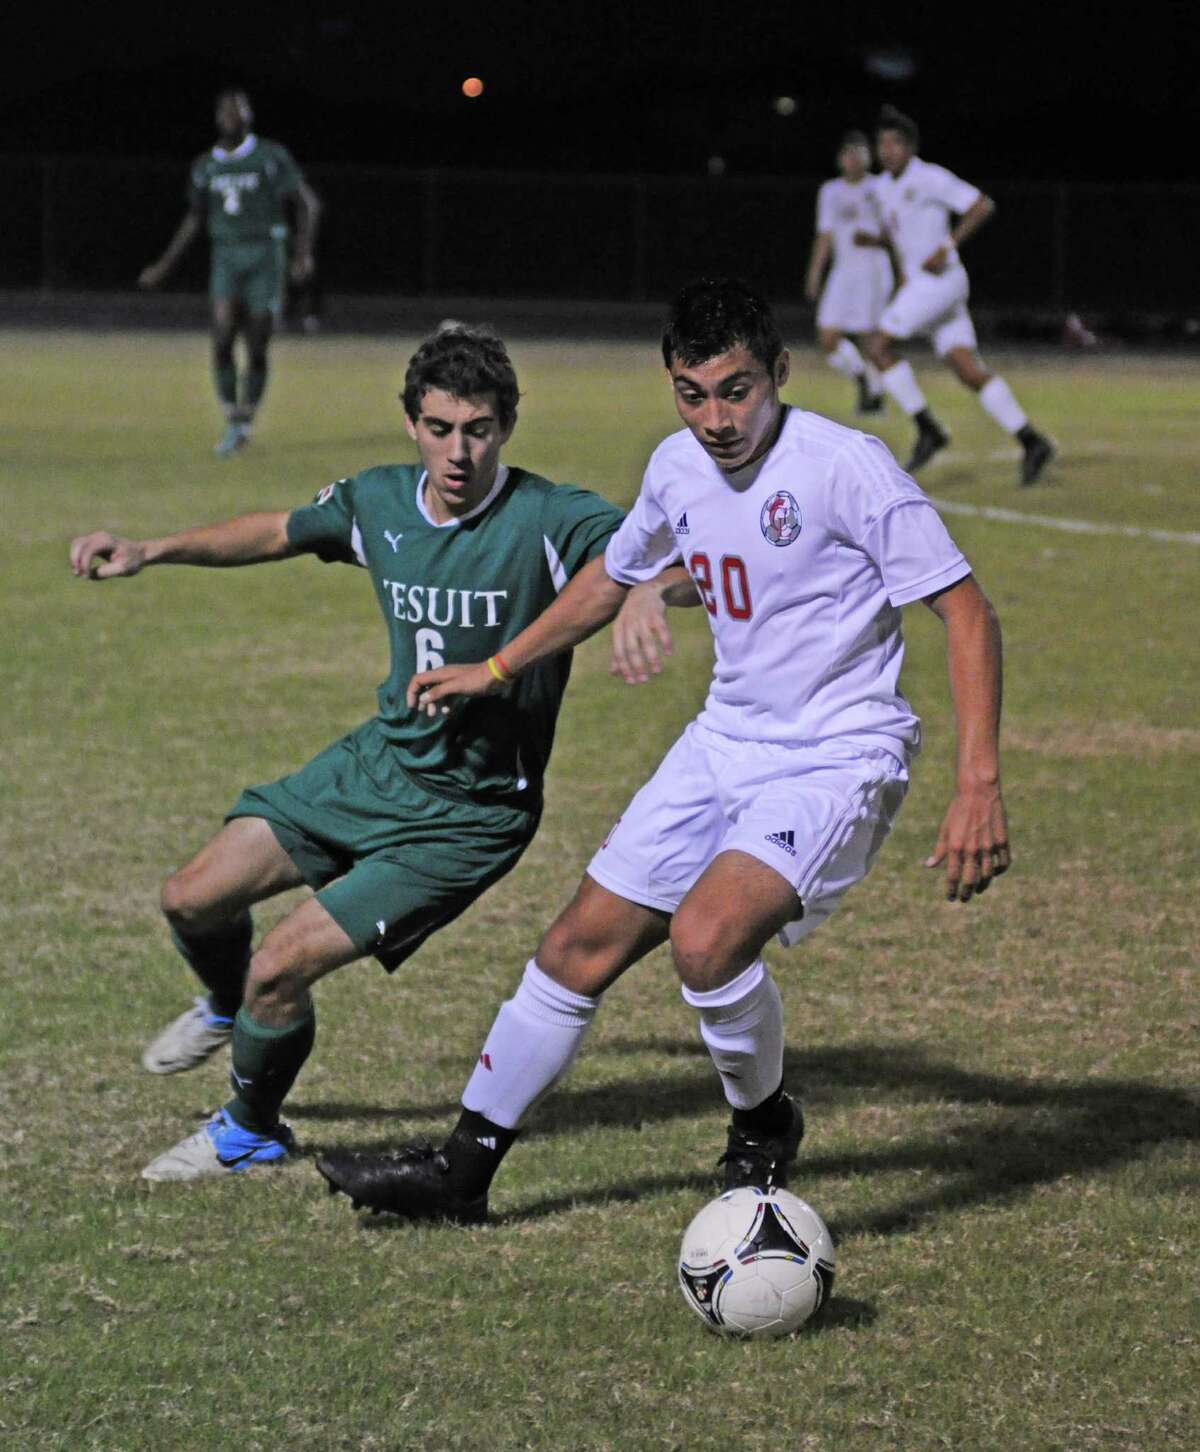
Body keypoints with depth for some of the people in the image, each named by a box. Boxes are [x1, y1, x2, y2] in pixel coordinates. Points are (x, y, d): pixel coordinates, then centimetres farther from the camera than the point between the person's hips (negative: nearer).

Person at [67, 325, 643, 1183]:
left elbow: (670, 552, -36)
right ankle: (229, 1009, 45)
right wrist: (153, 551, 12)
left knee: (281, 967, -11)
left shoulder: (549, 522, -23)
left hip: (470, 814, -6)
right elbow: (279, 532, 16)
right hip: (382, 759, 6)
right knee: (195, 900, 8)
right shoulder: (381, 501, -4)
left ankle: (252, 1131, 19)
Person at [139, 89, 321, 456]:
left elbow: (308, 204, -1)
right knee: (222, 340, -14)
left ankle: (246, 423, 15)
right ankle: (232, 423, -5)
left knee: (257, 349, -2)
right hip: (226, 257, 2)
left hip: (265, 256, -2)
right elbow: (194, 219, 21)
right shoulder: (205, 167, 10)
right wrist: (165, 266, 20)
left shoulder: (270, 157, -1)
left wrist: (305, 253, -12)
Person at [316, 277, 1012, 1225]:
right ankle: (464, 1168, 21)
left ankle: (765, 1128, 0)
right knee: (585, 945, 7)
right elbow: (616, 571, 24)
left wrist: (979, 785, -26)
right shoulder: (678, 468, 2)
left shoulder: (846, 466, -19)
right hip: (725, 743, 7)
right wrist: (498, 669, 29)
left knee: (706, 934, -29)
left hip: (839, 760, -7)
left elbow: (967, 612, -18)